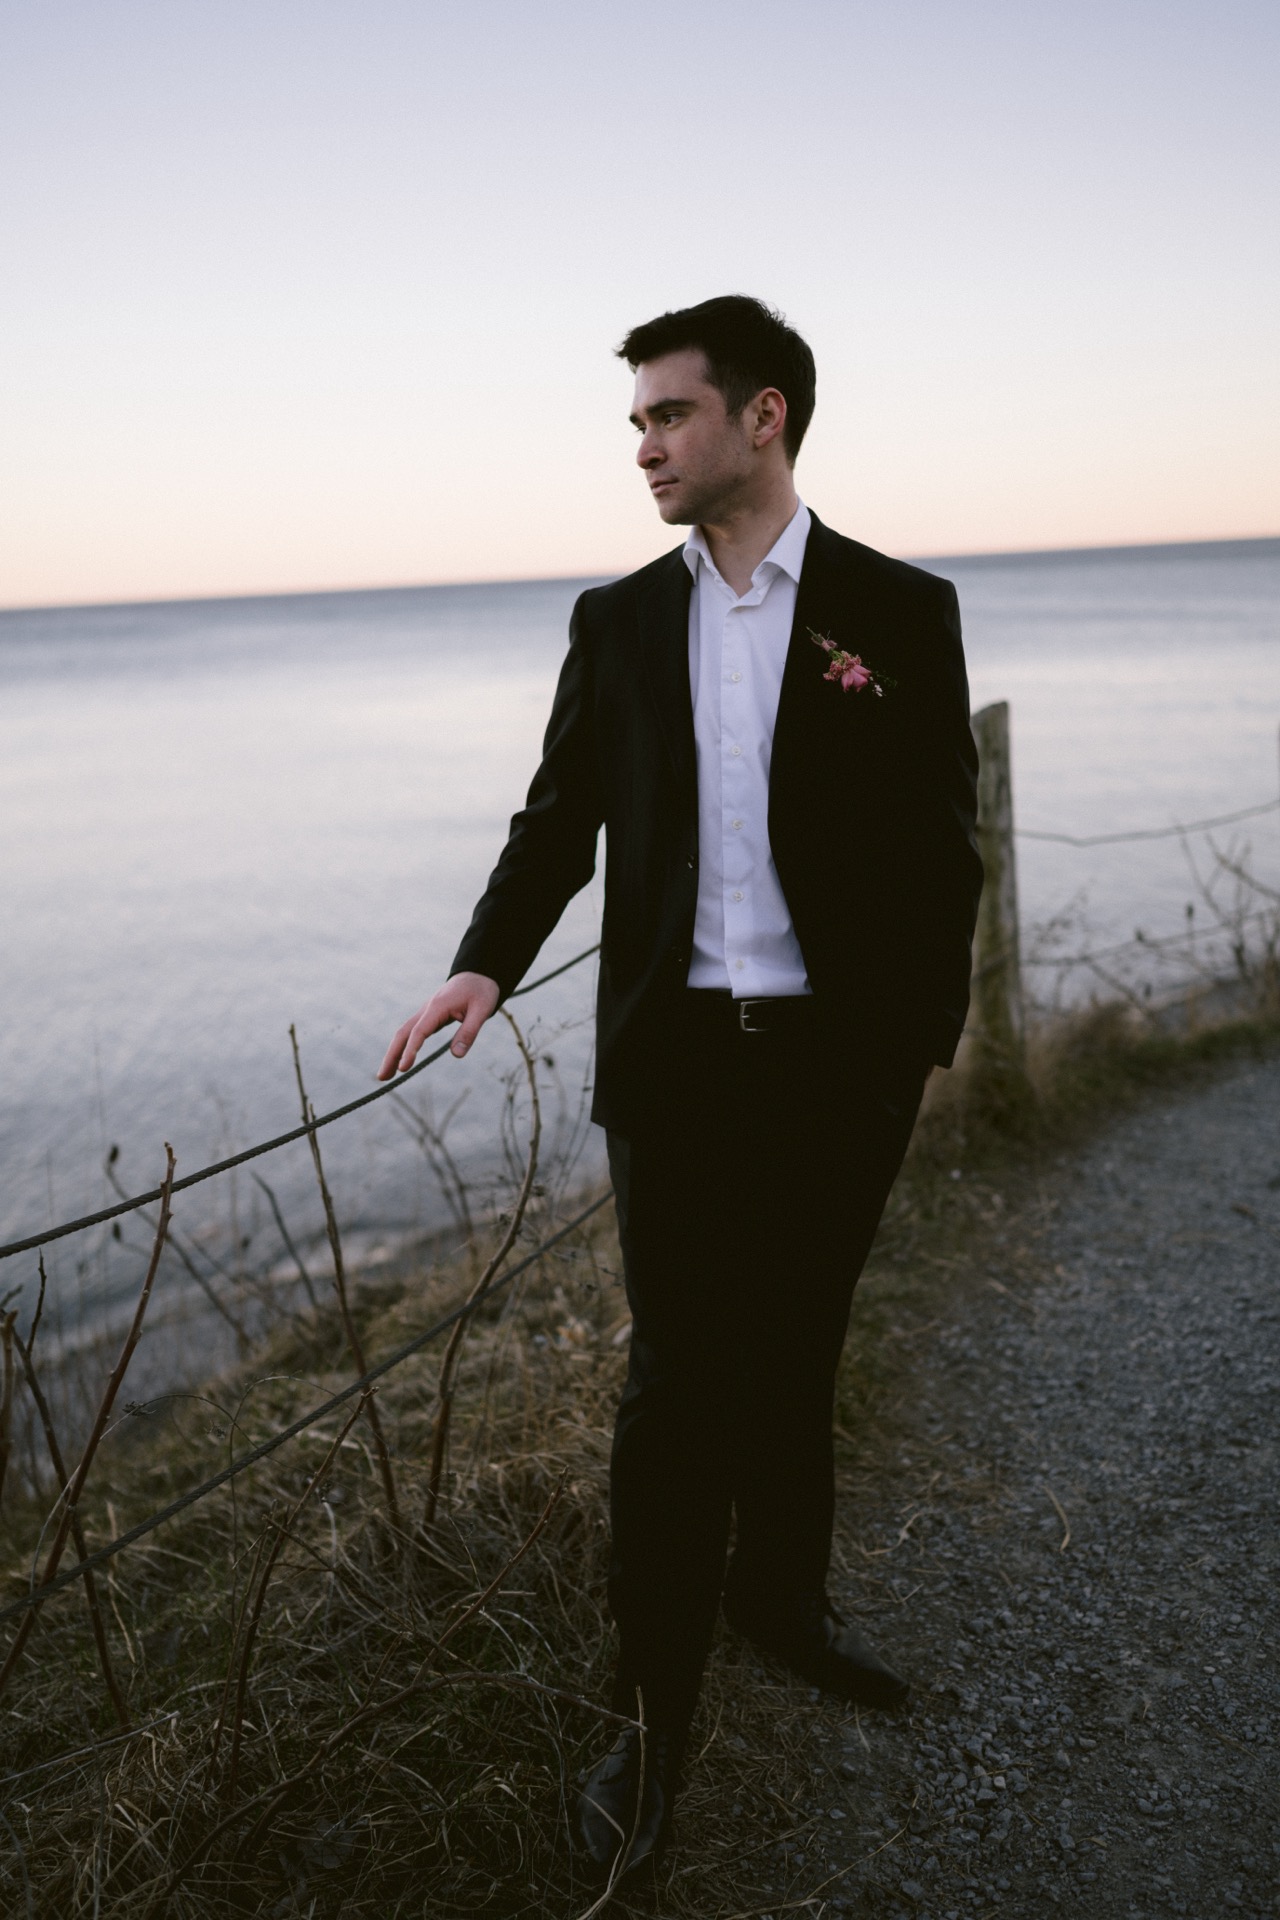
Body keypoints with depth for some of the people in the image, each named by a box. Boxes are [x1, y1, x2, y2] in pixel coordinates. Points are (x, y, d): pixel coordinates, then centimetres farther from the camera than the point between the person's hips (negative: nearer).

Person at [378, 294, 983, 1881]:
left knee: (793, 1357, 16)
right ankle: (655, 1710, 19)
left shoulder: (898, 611, -1)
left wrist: (920, 1039, -1)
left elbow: (941, 843, 1)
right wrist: (488, 963, -10)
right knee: (678, 1380, 3)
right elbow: (560, 817, 7)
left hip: (840, 1057, 0)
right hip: (677, 1053, 1)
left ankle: (781, 1600, 40)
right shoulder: (619, 622, 5)